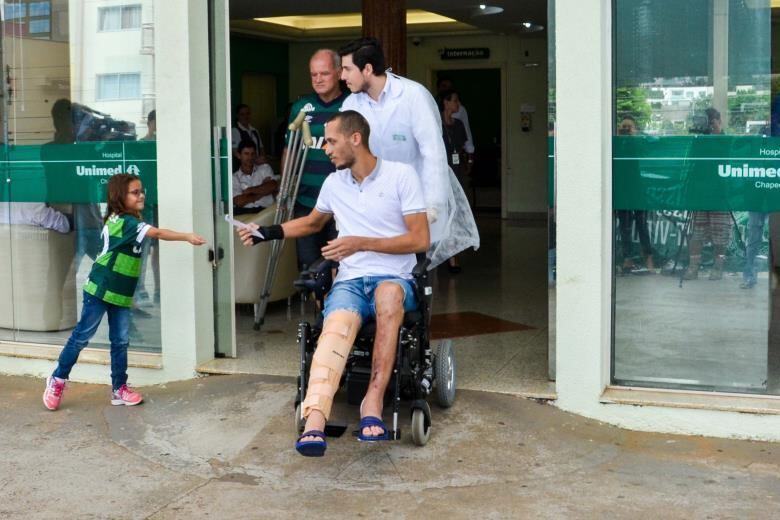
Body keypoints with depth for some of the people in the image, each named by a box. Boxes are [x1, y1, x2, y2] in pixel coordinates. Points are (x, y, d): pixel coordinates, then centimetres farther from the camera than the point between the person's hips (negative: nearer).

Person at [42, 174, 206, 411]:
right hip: (100, 289, -8)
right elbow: (158, 233, -32)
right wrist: (187, 236, -35)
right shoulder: (124, 221, -22)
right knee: (82, 336, 3)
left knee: (120, 341, 8)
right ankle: (58, 379, 17)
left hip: (121, 293, 8)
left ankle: (119, 389, 15)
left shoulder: (129, 221, 9)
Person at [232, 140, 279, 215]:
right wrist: (262, 192, 1)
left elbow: (273, 186, 0)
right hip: (244, 212, -1)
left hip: (265, 210, 1)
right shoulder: (234, 178, 13)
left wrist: (249, 190, 1)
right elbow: (239, 202, -3)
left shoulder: (265, 169, 20)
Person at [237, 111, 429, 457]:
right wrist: (269, 233, 23)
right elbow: (312, 223, 37)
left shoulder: (401, 175, 1)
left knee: (388, 295, -41)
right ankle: (314, 420, -55)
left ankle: (373, 401, -38)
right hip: (350, 280, 2)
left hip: (394, 278, -2)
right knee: (337, 327, -33)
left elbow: (421, 240, -4)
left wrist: (361, 243, -11)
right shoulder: (334, 184, 16)